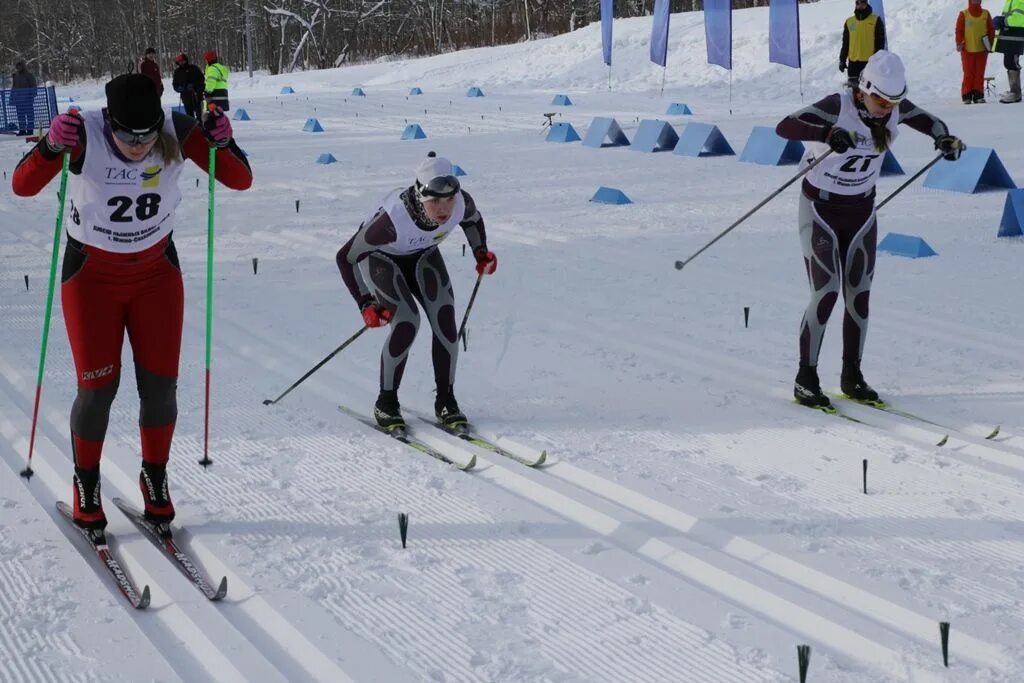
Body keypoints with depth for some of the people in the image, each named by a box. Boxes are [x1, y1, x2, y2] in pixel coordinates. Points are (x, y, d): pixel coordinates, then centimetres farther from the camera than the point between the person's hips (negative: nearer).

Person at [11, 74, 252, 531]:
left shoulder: (178, 133, -19)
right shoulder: (84, 135, -24)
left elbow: (240, 180, -17)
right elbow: (22, 186, -28)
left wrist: (222, 143, -37)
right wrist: (51, 147, -46)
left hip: (156, 271, 2)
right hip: (92, 274, -2)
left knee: (160, 384, 0)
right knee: (98, 385, -3)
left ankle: (155, 480, 22)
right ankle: (86, 484, 20)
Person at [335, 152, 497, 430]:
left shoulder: (461, 203, -29)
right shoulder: (394, 218, -42)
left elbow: (473, 219, 0)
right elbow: (346, 257, -31)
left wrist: (481, 252, -8)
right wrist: (366, 304, -31)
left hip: (423, 256, 4)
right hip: (380, 259, -4)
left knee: (444, 318, -16)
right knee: (407, 321, -23)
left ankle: (445, 400, -1)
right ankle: (386, 403, -5)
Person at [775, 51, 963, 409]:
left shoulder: (895, 108, -9)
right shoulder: (837, 106, -25)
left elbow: (927, 121, 10)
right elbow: (784, 127, -37)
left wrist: (945, 138, -12)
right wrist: (827, 134, -54)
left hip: (861, 211, 5)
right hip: (821, 209, -5)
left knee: (859, 295, 6)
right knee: (826, 293, -11)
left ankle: (852, 376, 19)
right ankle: (805, 379, 0)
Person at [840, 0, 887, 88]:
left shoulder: (876, 20, -2)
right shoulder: (849, 22, 9)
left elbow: (880, 42, -3)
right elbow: (845, 43, 15)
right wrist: (842, 60, 11)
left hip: (870, 62, -4)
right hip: (853, 62, 4)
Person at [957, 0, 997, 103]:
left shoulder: (985, 14, 6)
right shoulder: (963, 15, -1)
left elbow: (991, 29, 9)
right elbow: (959, 30, -1)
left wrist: (990, 43, 2)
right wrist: (959, 44, -8)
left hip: (982, 49, 2)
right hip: (968, 50, -2)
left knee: (980, 74, 4)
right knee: (968, 74, 0)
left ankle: (978, 95, 8)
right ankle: (967, 96, 4)